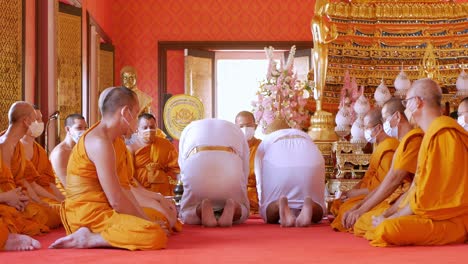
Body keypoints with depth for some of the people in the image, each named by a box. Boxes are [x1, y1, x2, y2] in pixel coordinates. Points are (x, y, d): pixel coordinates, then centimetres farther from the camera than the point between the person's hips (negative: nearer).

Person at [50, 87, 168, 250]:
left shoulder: (114, 140, 13)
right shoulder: (100, 142, -18)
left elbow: (122, 190, 10)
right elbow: (117, 200, -19)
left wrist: (146, 219, 2)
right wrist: (145, 223, -7)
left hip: (102, 209, 11)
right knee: (157, 236, -26)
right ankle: (90, 238, -15)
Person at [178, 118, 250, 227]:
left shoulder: (190, 128, 39)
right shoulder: (235, 129, 38)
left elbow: (183, 166, 33)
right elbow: (244, 170, 31)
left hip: (196, 164, 0)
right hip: (230, 165, 0)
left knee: (187, 215, 19)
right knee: (242, 214, 21)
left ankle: (201, 209, -16)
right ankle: (232, 207, -15)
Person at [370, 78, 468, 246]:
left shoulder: (442, 133, -15)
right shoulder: (433, 132, 20)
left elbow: (427, 196, -19)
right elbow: (417, 187, 19)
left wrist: (389, 219, -11)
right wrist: (389, 214, 9)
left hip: (451, 220, -10)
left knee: (387, 230, -33)